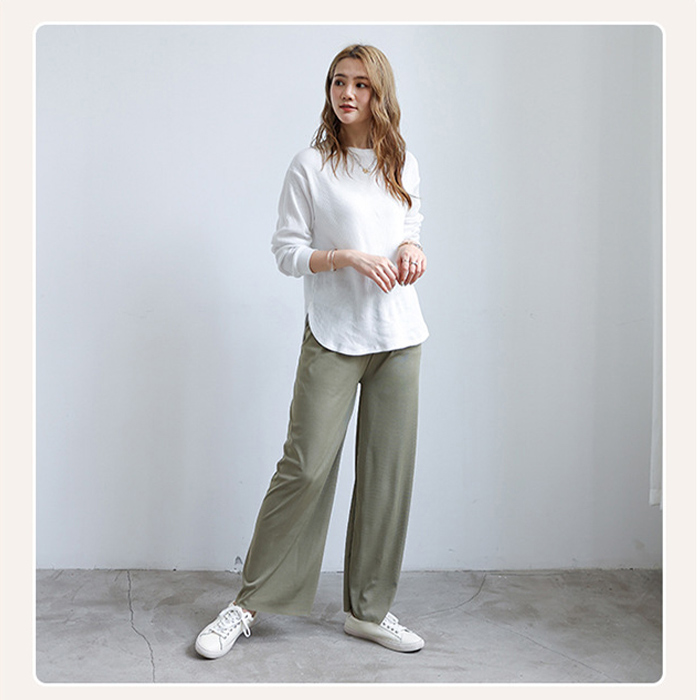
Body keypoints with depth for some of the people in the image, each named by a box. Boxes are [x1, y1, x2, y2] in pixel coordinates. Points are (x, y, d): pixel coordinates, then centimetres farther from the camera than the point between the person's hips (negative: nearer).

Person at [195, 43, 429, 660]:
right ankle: (249, 604, 8)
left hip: (398, 337, 4)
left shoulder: (404, 165, 13)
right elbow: (286, 251, -2)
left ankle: (370, 609, 19)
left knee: (389, 471, 6)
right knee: (307, 466, -7)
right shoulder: (310, 166, 0)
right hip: (333, 337, -4)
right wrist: (348, 257, -16)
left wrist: (412, 249, 0)